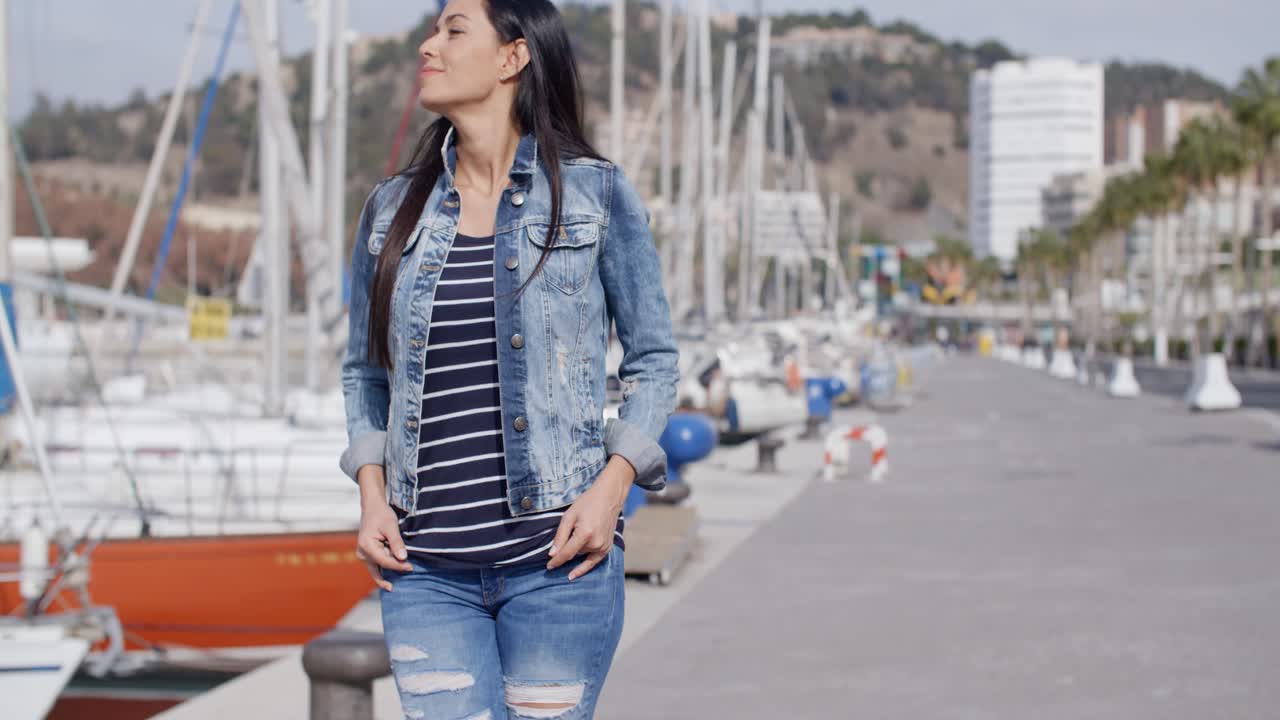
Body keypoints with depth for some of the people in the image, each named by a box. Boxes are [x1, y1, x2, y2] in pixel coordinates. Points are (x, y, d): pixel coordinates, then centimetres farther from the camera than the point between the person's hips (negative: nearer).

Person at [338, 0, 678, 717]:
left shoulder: (596, 194, 1)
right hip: (427, 570, 3)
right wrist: (372, 494, 3)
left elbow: (654, 359, 4)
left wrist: (611, 486, -9)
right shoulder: (394, 208, 9)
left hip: (554, 556, -2)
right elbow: (364, 370, 18)